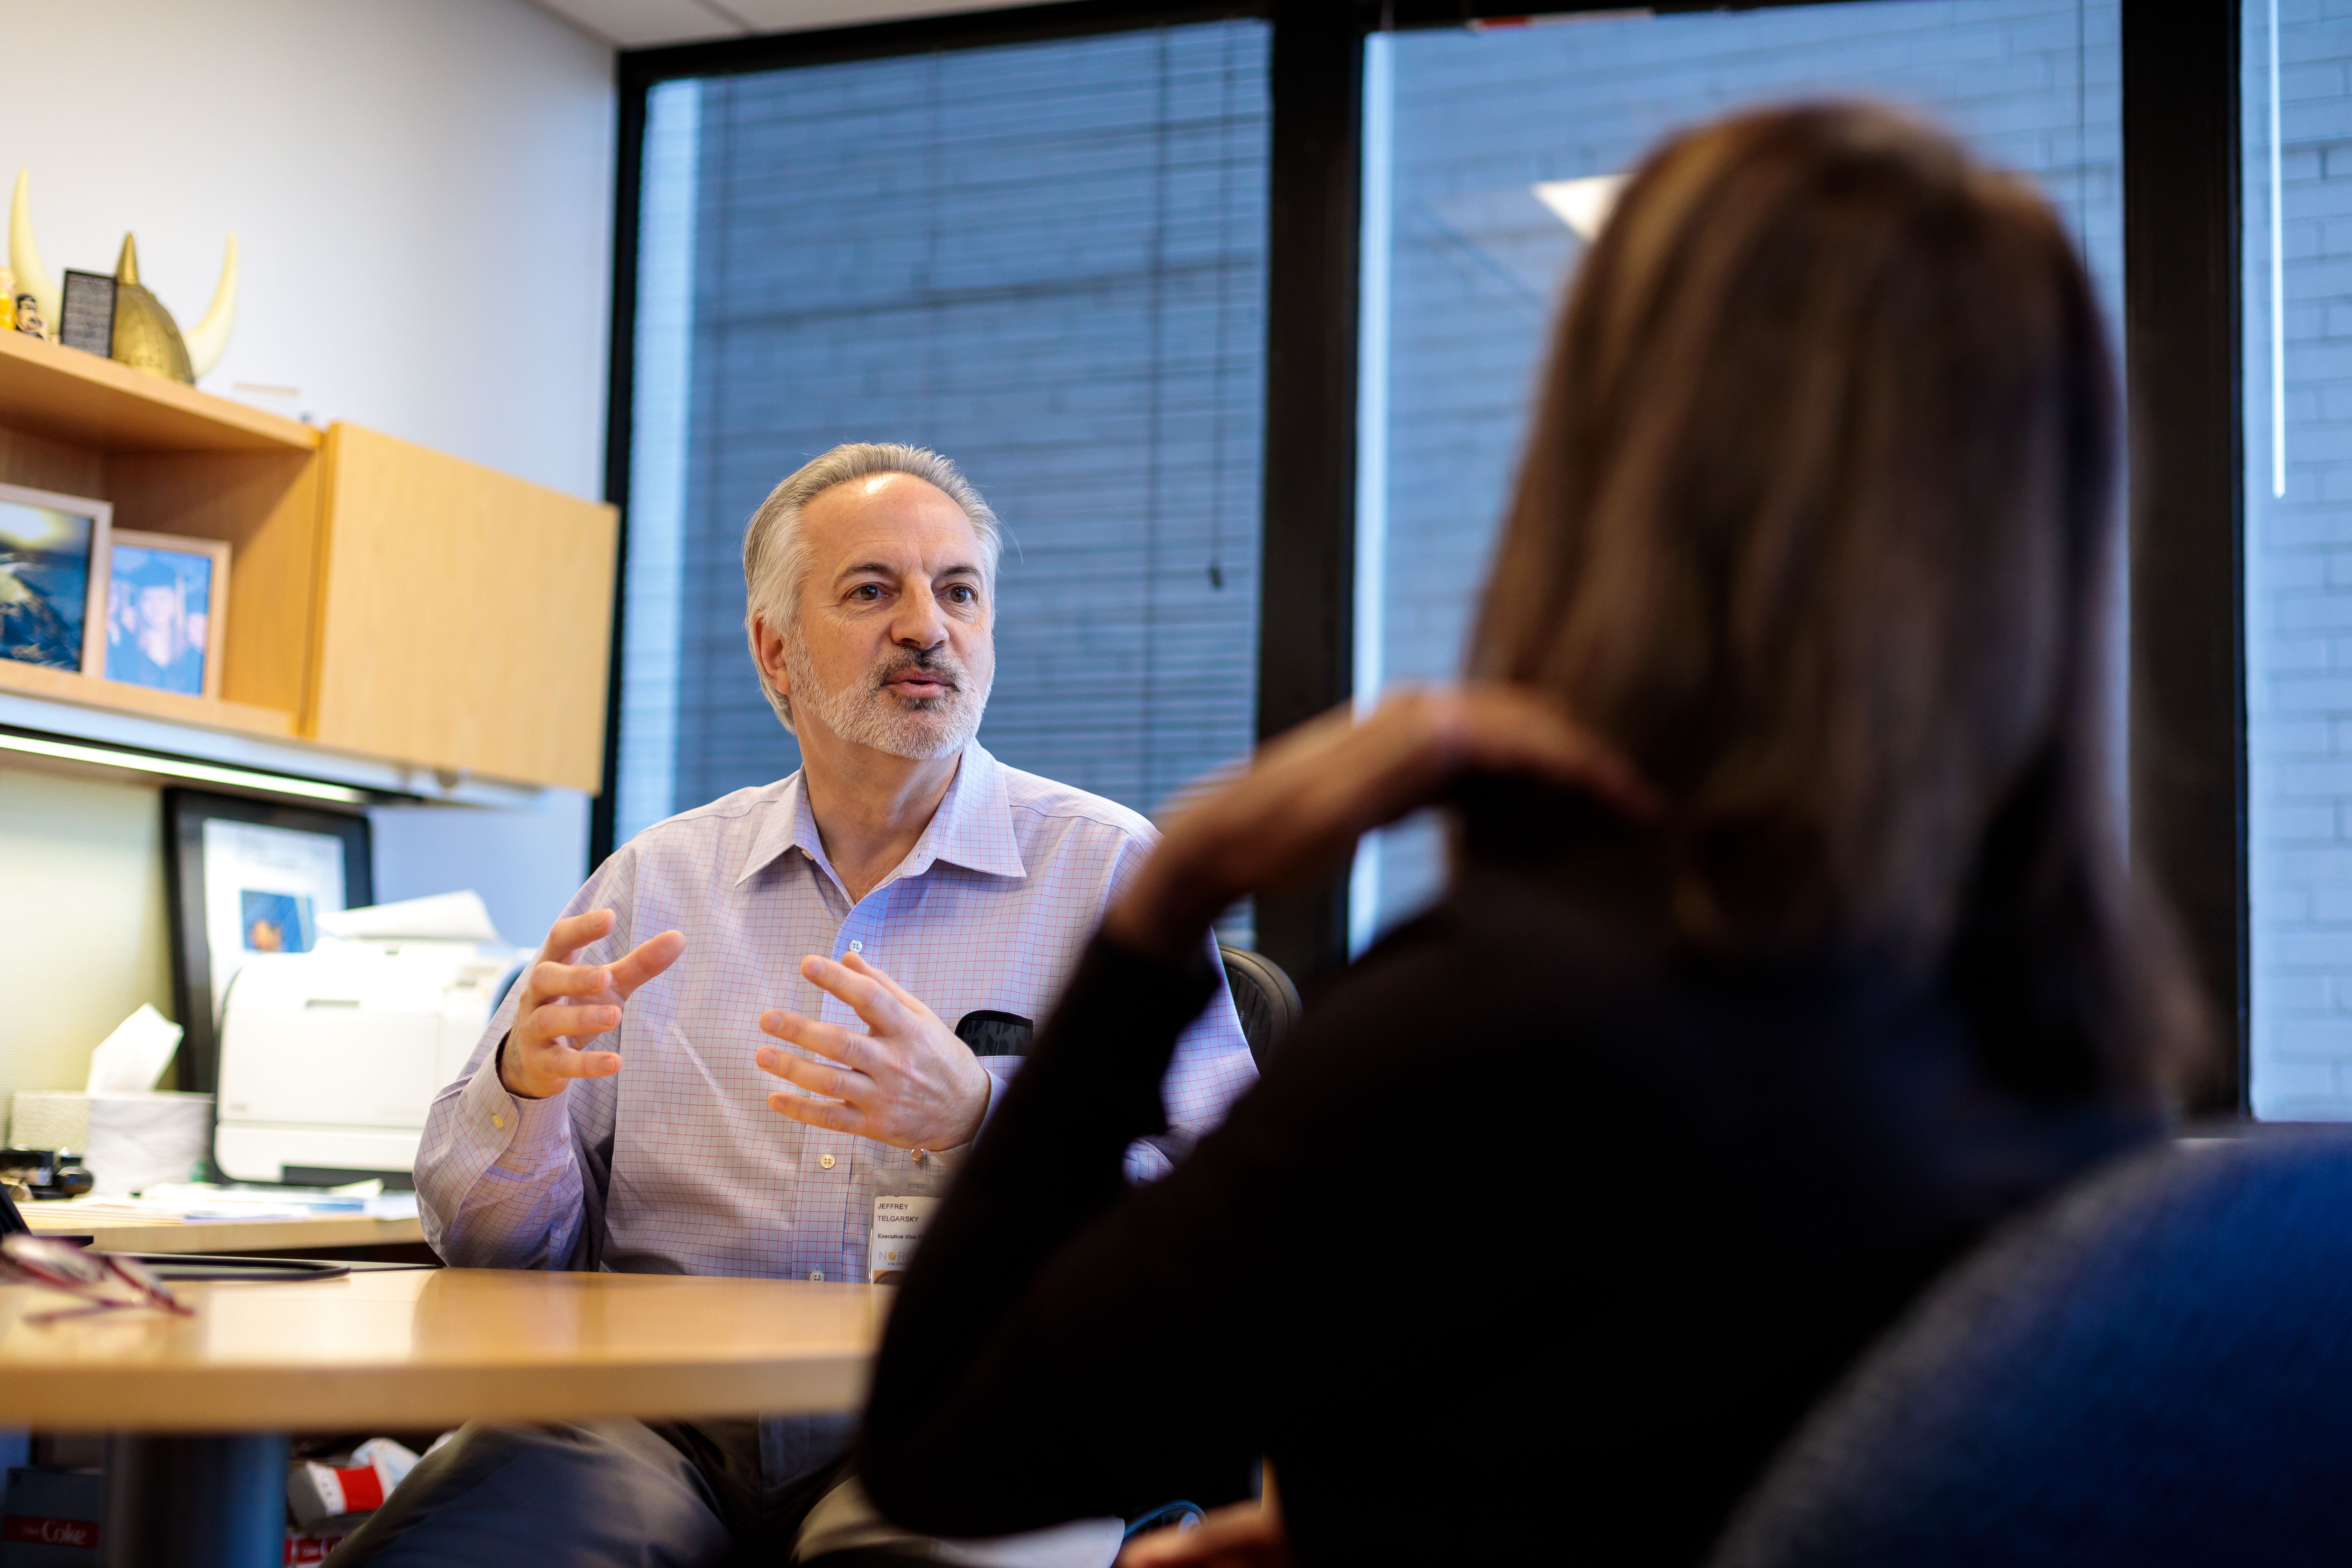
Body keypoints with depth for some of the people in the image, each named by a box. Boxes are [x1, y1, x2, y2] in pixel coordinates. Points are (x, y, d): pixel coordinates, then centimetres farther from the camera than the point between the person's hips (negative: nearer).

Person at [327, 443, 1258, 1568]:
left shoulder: (1112, 871, 7)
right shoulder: (655, 880, 16)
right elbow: (488, 1243, 14)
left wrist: (978, 1120, -18)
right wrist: (526, 1083, -8)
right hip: (659, 1419, 3)